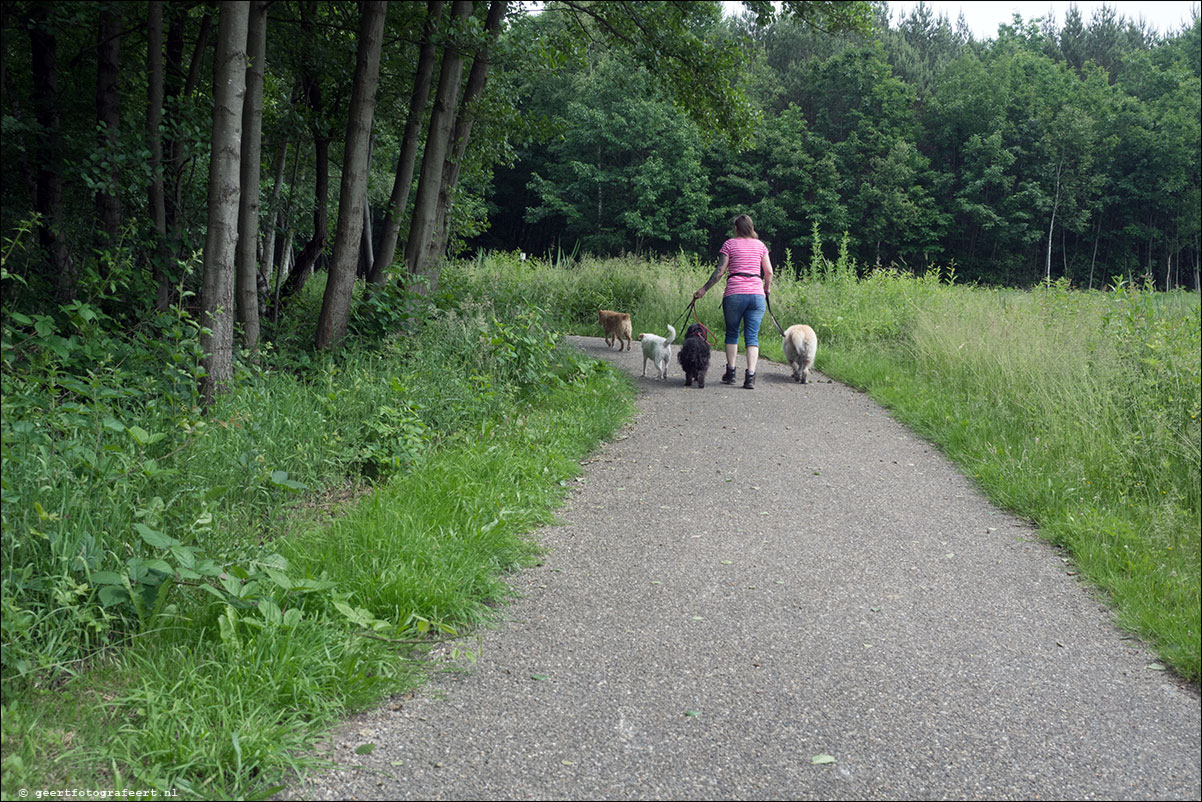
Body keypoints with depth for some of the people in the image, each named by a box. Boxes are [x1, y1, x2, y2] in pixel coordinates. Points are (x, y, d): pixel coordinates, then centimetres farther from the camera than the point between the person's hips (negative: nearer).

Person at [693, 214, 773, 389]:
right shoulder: (760, 245, 13)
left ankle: (730, 372, 15)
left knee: (732, 333, 14)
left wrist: (704, 289, 6)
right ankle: (750, 376, -11)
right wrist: (766, 289, 29)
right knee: (752, 336, 0)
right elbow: (769, 272, 11)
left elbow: (720, 270, 0)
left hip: (734, 294, -2)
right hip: (757, 294, 2)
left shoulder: (730, 244, 5)